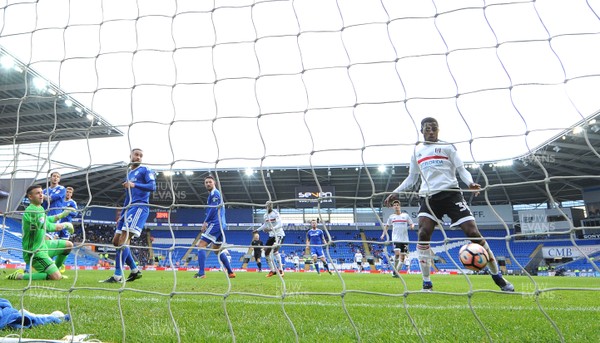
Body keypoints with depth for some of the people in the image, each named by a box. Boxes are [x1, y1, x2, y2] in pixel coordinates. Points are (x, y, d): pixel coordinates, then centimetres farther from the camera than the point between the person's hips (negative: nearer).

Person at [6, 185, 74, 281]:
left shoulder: (40, 208, 8)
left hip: (43, 245, 10)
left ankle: (54, 270, 24)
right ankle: (20, 275, -4)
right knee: (57, 277, -17)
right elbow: (49, 227, -30)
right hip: (34, 252, -10)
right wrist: (66, 224, -15)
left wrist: (62, 214, 21)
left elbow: (46, 220, 29)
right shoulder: (32, 211, -23)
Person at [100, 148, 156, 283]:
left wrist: (134, 185, -26)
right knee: (116, 241, 7)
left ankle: (118, 276, -17)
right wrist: (121, 215, 22)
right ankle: (135, 270, 13)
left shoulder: (145, 170, 3)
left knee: (123, 239, -18)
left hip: (139, 207, -9)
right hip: (128, 208, 9)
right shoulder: (128, 174, 26)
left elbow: (152, 186, -14)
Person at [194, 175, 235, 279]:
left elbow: (214, 209, -17)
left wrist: (205, 222, -12)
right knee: (217, 250, 17)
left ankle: (201, 273, -16)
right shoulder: (216, 193, 23)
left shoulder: (214, 193, -7)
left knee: (201, 245, -10)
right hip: (221, 225, 10)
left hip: (215, 224, -10)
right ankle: (230, 272, 17)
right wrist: (207, 222, 16)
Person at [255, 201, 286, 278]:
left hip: (279, 234, -8)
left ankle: (280, 270, -19)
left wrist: (271, 228, -38)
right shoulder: (266, 215, 7)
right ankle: (273, 270, 20)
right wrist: (257, 230, 23)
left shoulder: (275, 213, -15)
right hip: (271, 236, 8)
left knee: (275, 250, -26)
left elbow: (280, 224, -26)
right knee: (266, 253, 6)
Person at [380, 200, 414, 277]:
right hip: (396, 239, -1)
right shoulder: (391, 216, 8)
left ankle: (397, 272, 16)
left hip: (405, 239, 2)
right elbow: (386, 226, 16)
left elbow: (411, 224, 10)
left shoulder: (406, 215, 6)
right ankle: (394, 271, -5)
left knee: (402, 257, 2)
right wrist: (384, 234, 2)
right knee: (397, 254, -20)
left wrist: (412, 226, -14)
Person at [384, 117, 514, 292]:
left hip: (450, 193, -2)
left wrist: (470, 183, -16)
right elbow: (411, 178, 24)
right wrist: (395, 192, 13)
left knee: (473, 233, -9)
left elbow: (461, 169, 5)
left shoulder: (447, 146, 10)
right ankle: (426, 283, -7)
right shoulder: (417, 151, 18)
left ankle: (498, 278, 8)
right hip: (429, 197, 2)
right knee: (423, 234, -18)